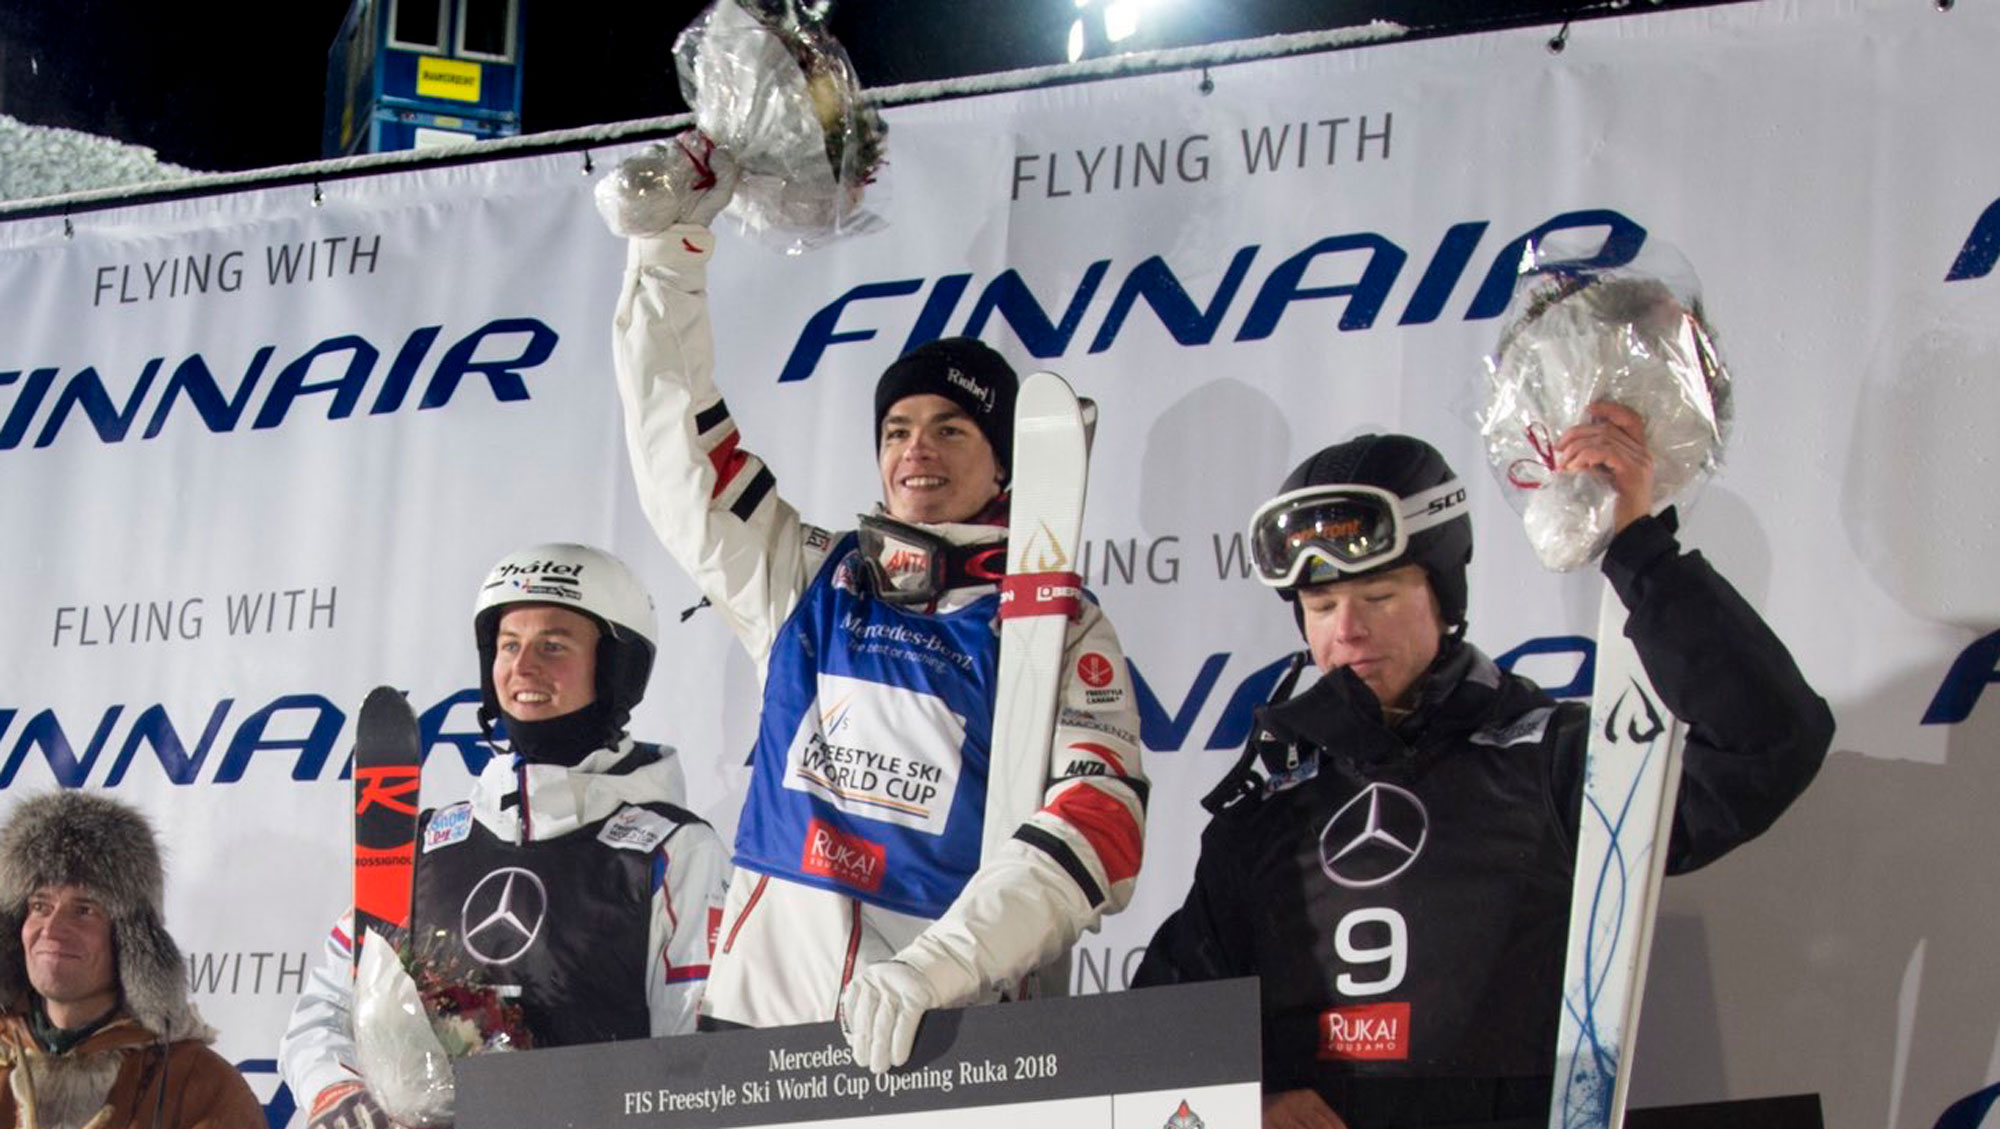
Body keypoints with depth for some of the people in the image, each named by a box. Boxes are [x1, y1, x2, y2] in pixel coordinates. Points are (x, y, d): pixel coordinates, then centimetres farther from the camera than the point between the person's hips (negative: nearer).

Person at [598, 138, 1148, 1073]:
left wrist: (931, 969, -23)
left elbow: (1100, 823, -10)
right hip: (755, 1017, 3)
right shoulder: (809, 581, 17)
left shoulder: (1060, 628, 4)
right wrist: (669, 248, 8)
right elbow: (680, 439, 18)